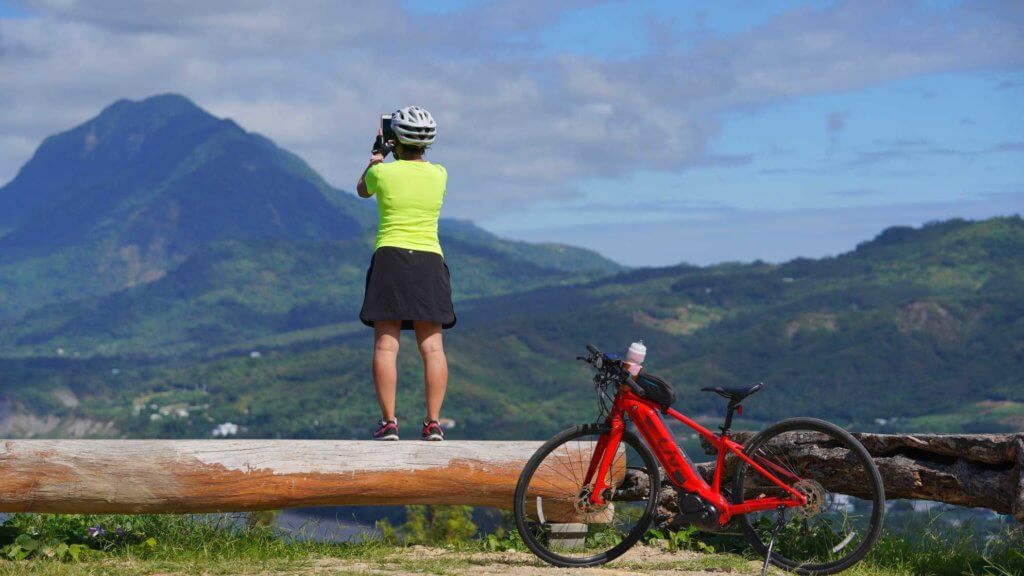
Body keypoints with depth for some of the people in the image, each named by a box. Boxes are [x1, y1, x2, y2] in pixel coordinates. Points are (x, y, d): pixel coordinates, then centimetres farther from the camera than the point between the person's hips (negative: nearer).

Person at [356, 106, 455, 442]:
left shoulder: (382, 172, -2)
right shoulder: (439, 174, 5)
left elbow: (362, 190, 23)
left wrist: (376, 158, 36)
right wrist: (399, 159, 42)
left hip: (390, 257, -2)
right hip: (429, 261, 2)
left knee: (386, 345, -3)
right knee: (432, 346, 1)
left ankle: (388, 422, -9)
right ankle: (433, 423, -4)